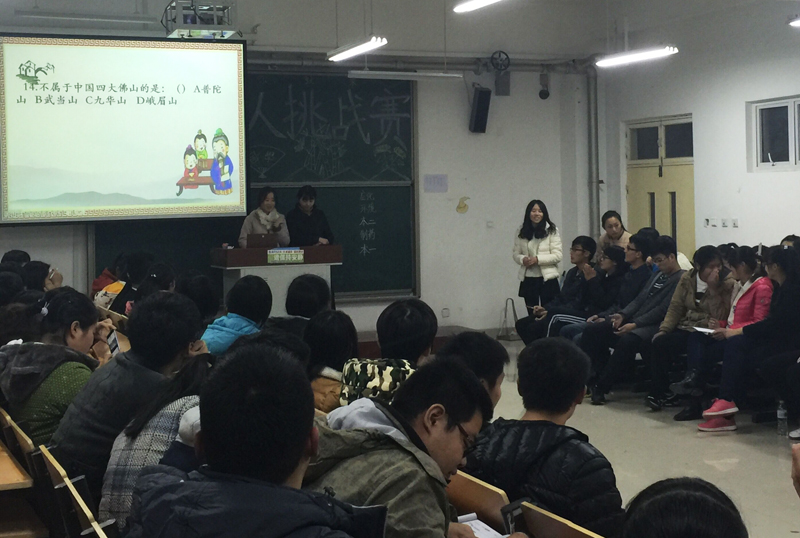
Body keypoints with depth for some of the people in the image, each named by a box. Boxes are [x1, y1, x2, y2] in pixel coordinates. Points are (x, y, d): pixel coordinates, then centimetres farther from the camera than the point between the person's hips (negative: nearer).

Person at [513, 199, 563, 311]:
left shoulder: (551, 231, -2)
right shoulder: (521, 232, 8)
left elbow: (558, 255, -7)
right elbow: (516, 253, 12)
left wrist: (538, 259, -17)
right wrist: (522, 259, -11)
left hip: (547, 279, -3)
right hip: (528, 280, 3)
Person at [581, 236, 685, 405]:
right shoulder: (657, 276, 23)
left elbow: (663, 310, -15)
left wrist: (635, 324, -21)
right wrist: (622, 315, -1)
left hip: (654, 326, -9)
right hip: (632, 321, 9)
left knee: (627, 340, -38)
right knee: (592, 330, -4)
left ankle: (601, 387, -27)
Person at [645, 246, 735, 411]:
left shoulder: (728, 283, -7)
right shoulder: (687, 278, 7)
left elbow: (720, 317, -14)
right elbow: (675, 307, 7)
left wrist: (713, 289, -21)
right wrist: (663, 329, -6)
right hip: (685, 327, 6)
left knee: (663, 344, -25)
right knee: (658, 341, -24)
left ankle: (662, 394, -6)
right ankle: (660, 392, -8)